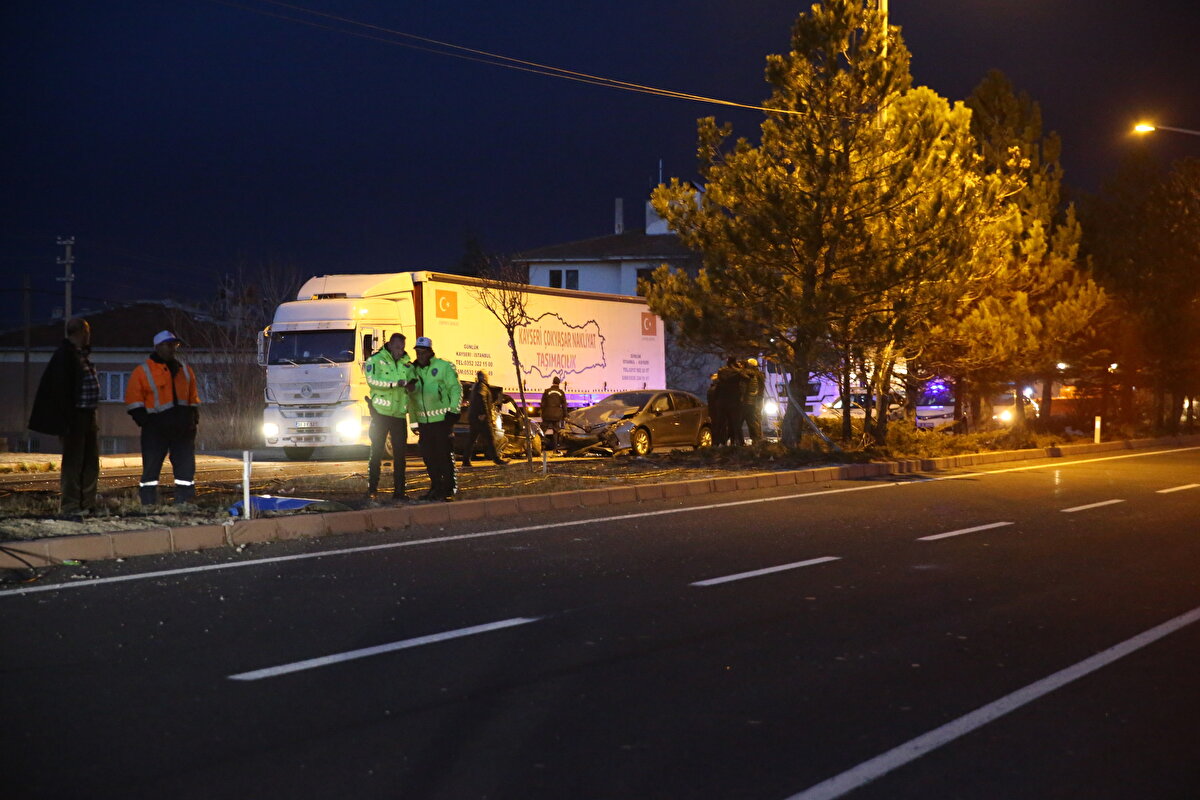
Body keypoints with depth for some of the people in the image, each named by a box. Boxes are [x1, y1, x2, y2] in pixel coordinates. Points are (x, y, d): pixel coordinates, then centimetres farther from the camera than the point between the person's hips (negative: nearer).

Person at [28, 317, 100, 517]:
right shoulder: (65, 354, -14)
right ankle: (70, 506, 1)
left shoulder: (80, 354, 14)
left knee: (90, 462, 13)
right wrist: (67, 420, -23)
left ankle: (87, 504, 20)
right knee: (73, 461, -4)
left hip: (87, 416, 10)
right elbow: (60, 388, -20)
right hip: (75, 416, -10)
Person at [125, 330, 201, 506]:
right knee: (151, 469, -2)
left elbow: (193, 398, 22)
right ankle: (149, 506, 2)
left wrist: (194, 417, 11)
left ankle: (183, 503, 9)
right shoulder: (143, 372, -1)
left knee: (186, 467, 3)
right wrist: (144, 420, -13)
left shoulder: (185, 370, 15)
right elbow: (134, 400, -4)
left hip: (183, 430, 4)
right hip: (156, 430, -4)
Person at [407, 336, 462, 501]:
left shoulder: (443, 367, -5)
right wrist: (414, 420, 16)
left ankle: (448, 489, -1)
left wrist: (453, 412, -12)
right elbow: (411, 396, 17)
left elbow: (456, 389, -5)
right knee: (428, 456, 9)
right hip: (423, 421, 6)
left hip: (442, 419, -6)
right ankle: (436, 487, 19)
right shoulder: (413, 369, 11)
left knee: (445, 454, -6)